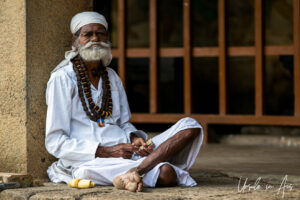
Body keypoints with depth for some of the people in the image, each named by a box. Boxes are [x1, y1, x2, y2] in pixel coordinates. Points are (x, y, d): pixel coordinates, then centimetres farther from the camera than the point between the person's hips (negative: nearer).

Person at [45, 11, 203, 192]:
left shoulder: (111, 76, 19)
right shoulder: (62, 79, -1)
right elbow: (55, 142, -6)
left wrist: (135, 139, -2)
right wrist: (106, 152, -16)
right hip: (91, 161, -8)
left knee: (190, 126, -18)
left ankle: (136, 171, -32)